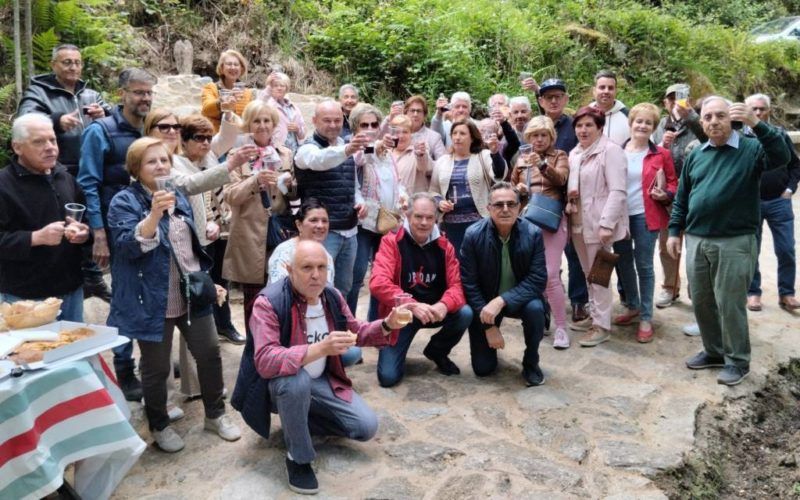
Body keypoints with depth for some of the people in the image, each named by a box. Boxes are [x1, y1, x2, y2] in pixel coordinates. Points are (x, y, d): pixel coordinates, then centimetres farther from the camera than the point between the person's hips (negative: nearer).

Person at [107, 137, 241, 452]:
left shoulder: (179, 198, 11)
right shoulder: (124, 202, -10)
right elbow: (129, 246, -25)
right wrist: (154, 214, -38)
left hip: (192, 295, 6)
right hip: (153, 301, -6)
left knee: (210, 354, 10)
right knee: (157, 367, 6)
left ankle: (215, 414, 29)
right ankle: (159, 426, 28)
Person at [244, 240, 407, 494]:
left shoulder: (332, 296, -6)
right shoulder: (269, 302, -26)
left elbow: (356, 332, 8)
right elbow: (265, 362, -37)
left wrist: (387, 325, -13)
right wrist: (320, 348, -47)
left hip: (322, 381, 6)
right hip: (281, 385, -5)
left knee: (367, 427, -5)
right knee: (297, 380, -40)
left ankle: (299, 422, 16)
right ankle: (297, 457, -15)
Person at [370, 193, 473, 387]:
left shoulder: (444, 246, -2)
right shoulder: (391, 242, -13)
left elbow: (456, 284, -9)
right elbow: (378, 283, -26)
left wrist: (444, 305, -32)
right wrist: (412, 306, -37)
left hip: (433, 310, 3)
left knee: (465, 314, -26)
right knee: (388, 377, -14)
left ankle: (436, 351, 6)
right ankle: (397, 350, 24)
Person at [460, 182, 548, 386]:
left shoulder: (533, 234, -17)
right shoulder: (473, 235, -19)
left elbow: (538, 279, -20)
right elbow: (468, 283, -15)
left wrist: (502, 300, -33)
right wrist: (488, 326, -17)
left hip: (519, 298, 1)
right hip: (484, 302, 0)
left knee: (535, 309, -34)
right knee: (483, 368, -3)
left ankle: (531, 362, -5)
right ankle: (491, 337, 33)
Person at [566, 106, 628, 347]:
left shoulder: (611, 151, -10)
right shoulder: (574, 153, 14)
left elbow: (617, 191, -17)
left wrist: (606, 224, -23)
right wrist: (568, 202, 2)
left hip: (599, 223, -7)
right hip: (578, 223, 7)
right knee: (589, 274, 15)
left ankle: (602, 325, 8)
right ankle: (594, 316, 28)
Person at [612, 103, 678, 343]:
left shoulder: (661, 154, 0)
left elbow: (673, 184, 9)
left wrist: (665, 194, -13)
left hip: (645, 216, -3)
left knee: (644, 265, 1)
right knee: (623, 263, 13)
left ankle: (646, 318, 12)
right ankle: (633, 306, 34)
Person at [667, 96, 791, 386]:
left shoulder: (751, 149, -3)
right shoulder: (695, 156, 12)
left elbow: (782, 157, -23)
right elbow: (681, 198, 15)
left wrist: (756, 124, -32)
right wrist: (674, 231, 10)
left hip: (734, 242, -5)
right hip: (696, 241, 5)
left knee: (730, 304, 1)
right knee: (701, 302, 13)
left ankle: (737, 360, 17)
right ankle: (714, 351, 30)